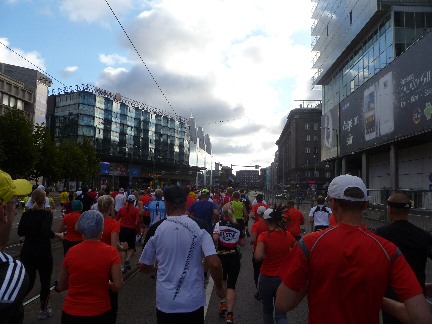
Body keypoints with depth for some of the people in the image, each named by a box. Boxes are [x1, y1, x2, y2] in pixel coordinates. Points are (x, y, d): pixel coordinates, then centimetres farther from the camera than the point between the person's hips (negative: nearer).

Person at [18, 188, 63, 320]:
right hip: (43, 253, -4)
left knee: (28, 282, 12)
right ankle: (44, 310, 26)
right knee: (45, 281, 14)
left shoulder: (26, 214, 1)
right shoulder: (47, 213, -14)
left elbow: (20, 232, 0)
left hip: (27, 252, 4)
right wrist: (57, 235, -11)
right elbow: (46, 231, -28)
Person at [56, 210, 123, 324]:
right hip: (99, 313, -2)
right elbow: (117, 286, -15)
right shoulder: (111, 252, -14)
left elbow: (61, 286, 2)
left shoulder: (71, 252, -7)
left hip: (71, 313, 2)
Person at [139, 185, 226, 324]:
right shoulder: (199, 227, -11)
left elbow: (144, 267, 3)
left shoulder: (156, 230, -8)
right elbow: (214, 264, -18)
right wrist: (219, 288, 0)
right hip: (193, 301, 0)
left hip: (165, 302, 1)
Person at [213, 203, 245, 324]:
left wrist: (214, 245, -2)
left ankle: (223, 305, 18)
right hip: (234, 258, 1)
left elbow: (214, 238, -22)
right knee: (231, 285, 2)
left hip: (221, 257, -1)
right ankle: (229, 313, -8)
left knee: (222, 282, 24)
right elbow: (242, 243, 5)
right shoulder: (238, 226, 0)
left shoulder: (219, 224, -8)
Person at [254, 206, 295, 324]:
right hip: (284, 279, 2)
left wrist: (265, 255, -8)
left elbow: (258, 257, -28)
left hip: (267, 279, -2)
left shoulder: (264, 236, -17)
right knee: (281, 313, 10)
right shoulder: (288, 235, -4)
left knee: (267, 310, 22)